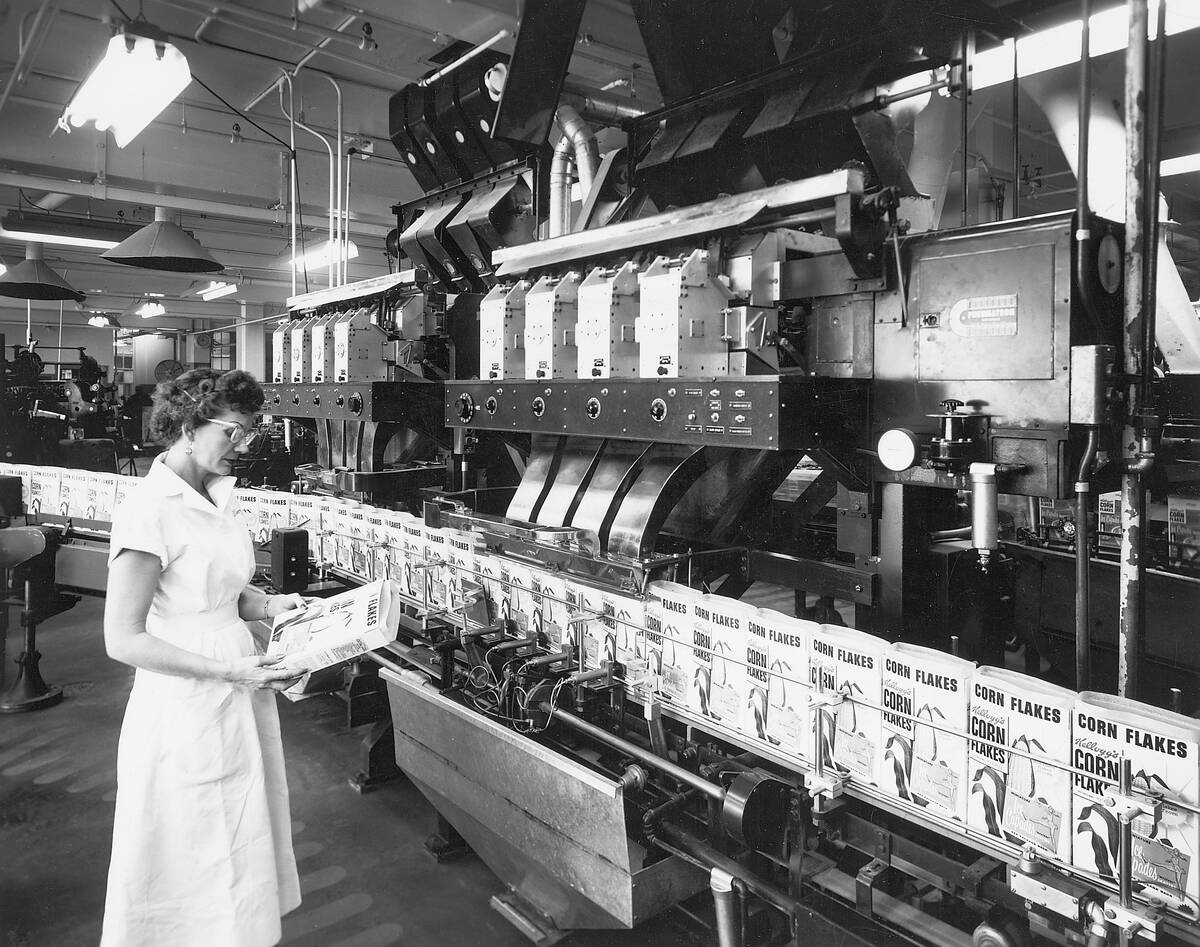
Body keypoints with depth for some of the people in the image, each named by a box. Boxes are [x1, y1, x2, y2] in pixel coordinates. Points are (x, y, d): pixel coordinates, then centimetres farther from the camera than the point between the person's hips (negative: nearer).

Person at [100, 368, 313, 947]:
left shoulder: (214, 496, 6)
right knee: (191, 864, 10)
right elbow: (123, 640, -20)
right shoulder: (149, 512, -19)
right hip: (187, 708, -8)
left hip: (238, 698, 8)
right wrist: (230, 671, -24)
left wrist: (269, 604, -2)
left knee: (244, 847, 21)